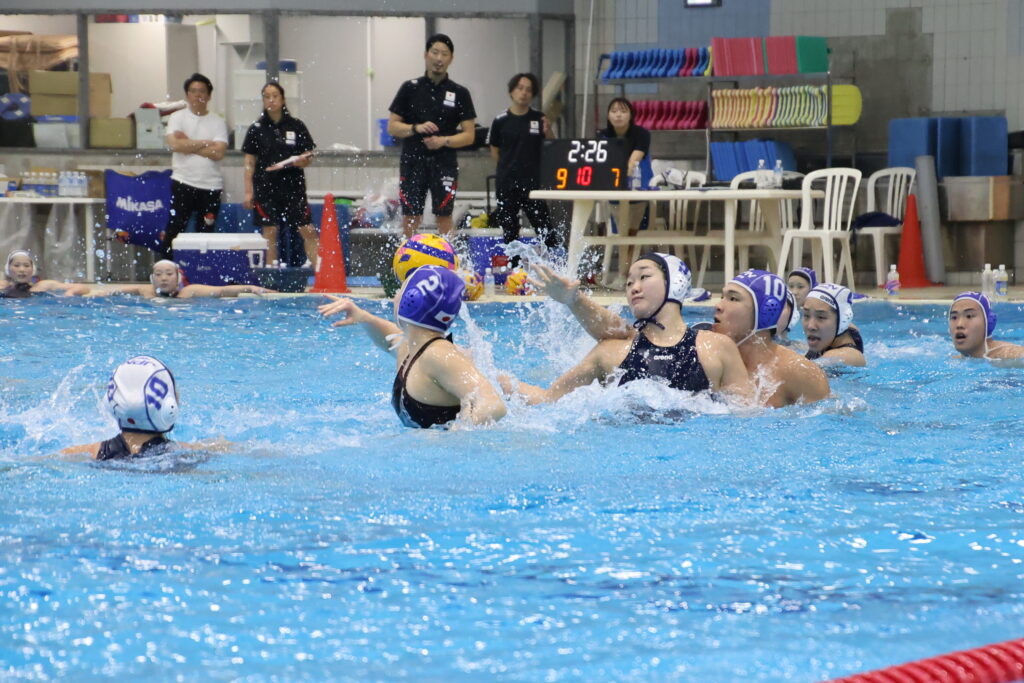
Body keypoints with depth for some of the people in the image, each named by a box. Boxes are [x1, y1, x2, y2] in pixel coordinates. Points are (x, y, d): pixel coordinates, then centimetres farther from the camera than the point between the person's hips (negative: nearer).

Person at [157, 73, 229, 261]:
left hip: (211, 186, 1)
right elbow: (175, 144, -13)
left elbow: (218, 153, -8)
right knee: (173, 230, -5)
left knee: (206, 234, 5)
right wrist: (206, 143, -7)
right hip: (183, 183, -1)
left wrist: (188, 144, -7)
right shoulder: (177, 118, 5)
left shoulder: (217, 122, 6)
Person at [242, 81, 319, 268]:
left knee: (308, 232, -6)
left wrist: (302, 161, -15)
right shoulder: (256, 129, 5)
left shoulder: (296, 126, 5)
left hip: (293, 187, 0)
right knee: (270, 234, 0)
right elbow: (250, 163, 6)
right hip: (266, 188, 0)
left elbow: (308, 157, 8)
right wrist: (248, 192, -1)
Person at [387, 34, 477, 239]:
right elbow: (392, 127, 4)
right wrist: (416, 128, -13)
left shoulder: (460, 93, 5)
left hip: (444, 164, -1)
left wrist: (444, 141, -15)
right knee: (410, 219, 1)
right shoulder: (410, 88, 6)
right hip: (412, 162, 1)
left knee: (444, 217, -3)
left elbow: (469, 135, 2)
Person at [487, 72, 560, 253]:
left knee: (546, 229, -6)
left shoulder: (539, 119, 4)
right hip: (507, 183, 1)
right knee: (509, 229, 7)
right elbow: (494, 152, 9)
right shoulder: (501, 121, 1)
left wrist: (548, 132, -11)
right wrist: (511, 164, 1)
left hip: (534, 182, -1)